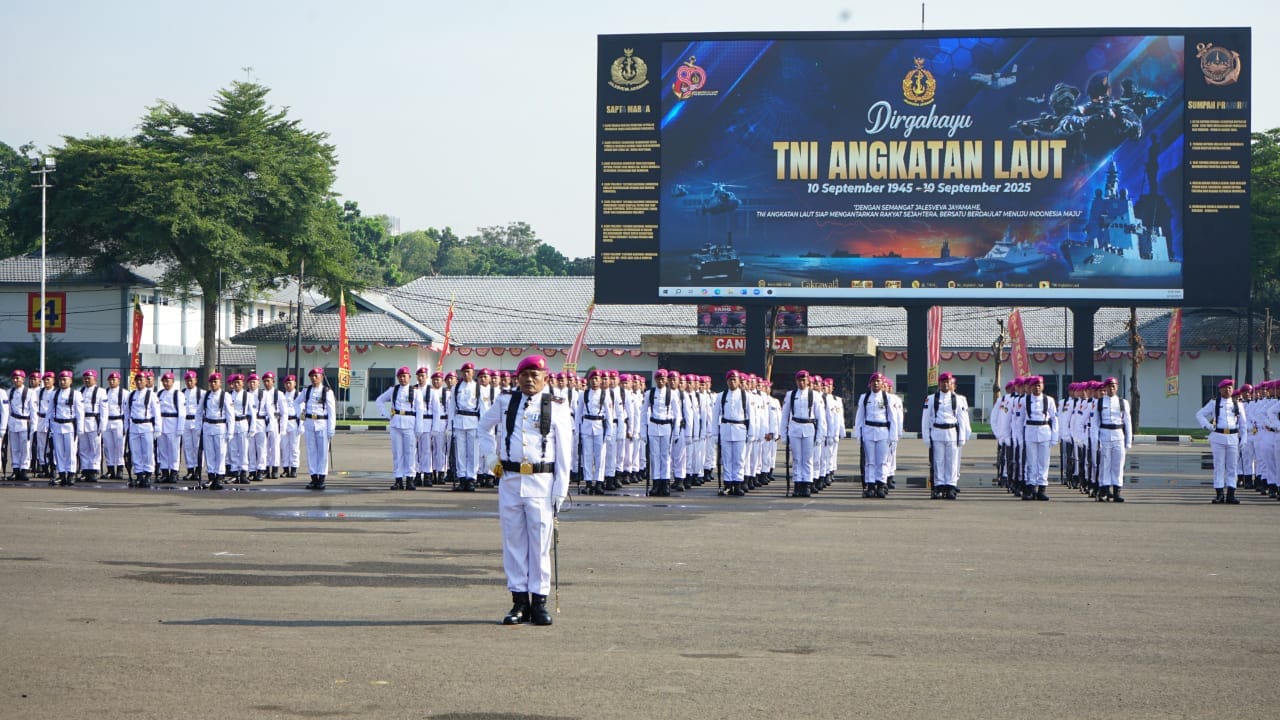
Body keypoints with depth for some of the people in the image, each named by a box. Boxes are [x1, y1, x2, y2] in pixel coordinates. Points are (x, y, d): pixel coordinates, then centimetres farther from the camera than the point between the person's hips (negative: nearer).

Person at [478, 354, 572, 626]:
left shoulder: (557, 408, 0)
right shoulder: (505, 403, 8)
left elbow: (563, 453, 0)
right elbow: (485, 426, 28)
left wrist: (560, 491, -5)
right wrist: (490, 456, 13)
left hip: (541, 483, -3)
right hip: (510, 481, 3)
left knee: (540, 543, -1)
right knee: (513, 542, 4)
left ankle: (539, 601, 6)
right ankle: (519, 601, 10)